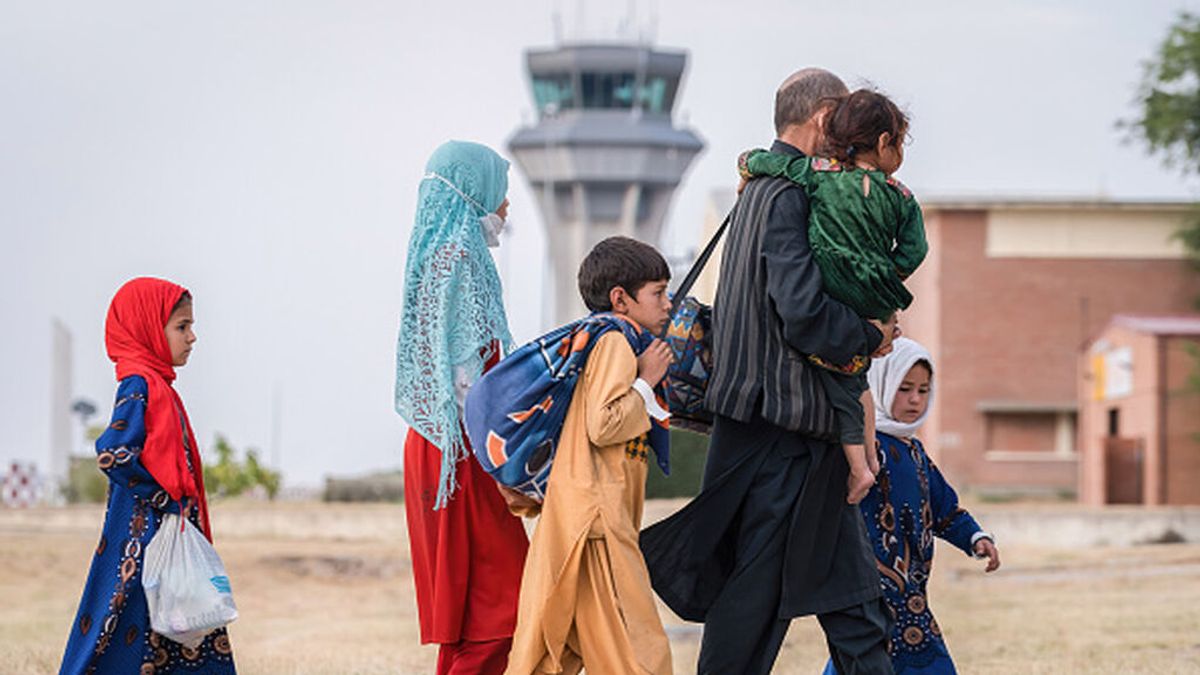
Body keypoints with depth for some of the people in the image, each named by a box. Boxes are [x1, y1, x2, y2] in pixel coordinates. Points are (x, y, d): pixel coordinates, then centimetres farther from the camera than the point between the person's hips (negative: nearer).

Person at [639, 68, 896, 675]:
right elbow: (804, 313, -24)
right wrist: (871, 337, -7)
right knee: (757, 589, -5)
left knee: (849, 590, 10)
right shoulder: (787, 195, -14)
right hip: (782, 425, -10)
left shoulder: (763, 188, 18)